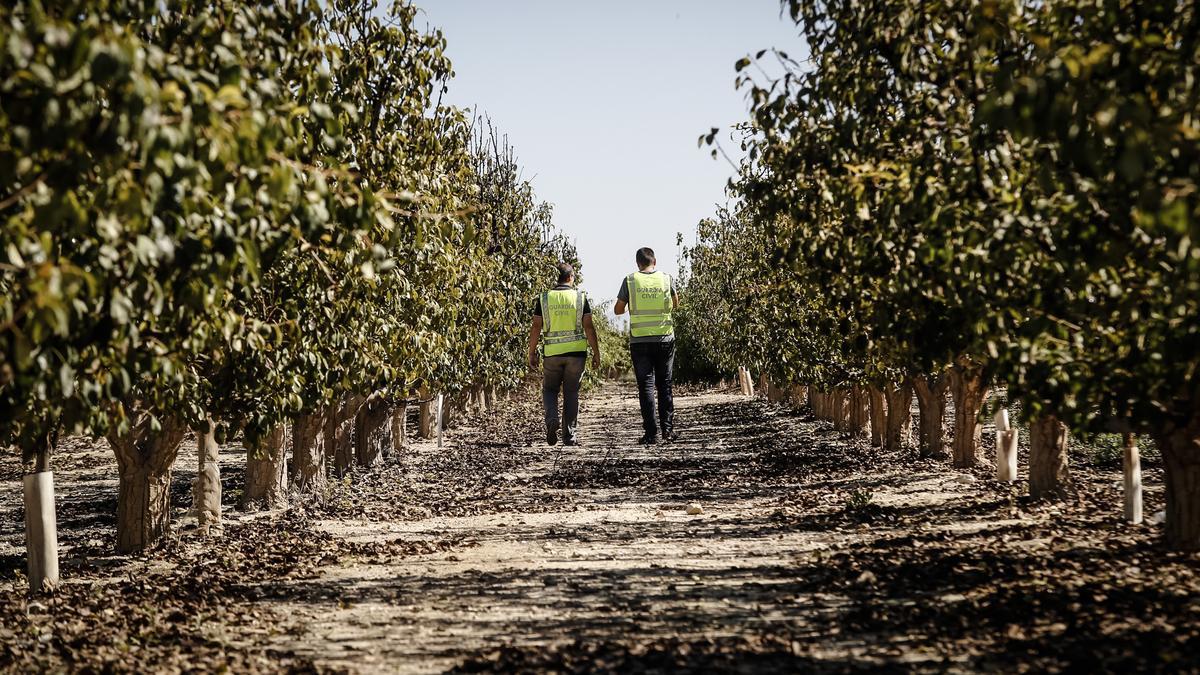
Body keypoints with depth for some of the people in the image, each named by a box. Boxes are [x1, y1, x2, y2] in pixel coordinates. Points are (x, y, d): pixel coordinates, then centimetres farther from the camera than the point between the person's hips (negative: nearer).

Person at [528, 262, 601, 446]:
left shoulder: (544, 298, 1)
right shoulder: (581, 298, -1)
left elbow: (536, 328, -1)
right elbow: (588, 327, -4)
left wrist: (531, 353, 7)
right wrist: (596, 353, 2)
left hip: (552, 353, 0)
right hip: (576, 351, 0)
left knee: (550, 390, 14)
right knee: (571, 393, 8)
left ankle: (552, 418, -12)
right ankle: (569, 435, 7)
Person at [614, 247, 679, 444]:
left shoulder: (630, 280, -2)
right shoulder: (666, 279, 2)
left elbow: (618, 310, 4)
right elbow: (675, 304, 17)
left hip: (640, 341, -1)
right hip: (664, 339, 1)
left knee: (646, 386, 1)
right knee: (664, 384, 11)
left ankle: (651, 433, -3)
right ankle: (668, 428, 6)